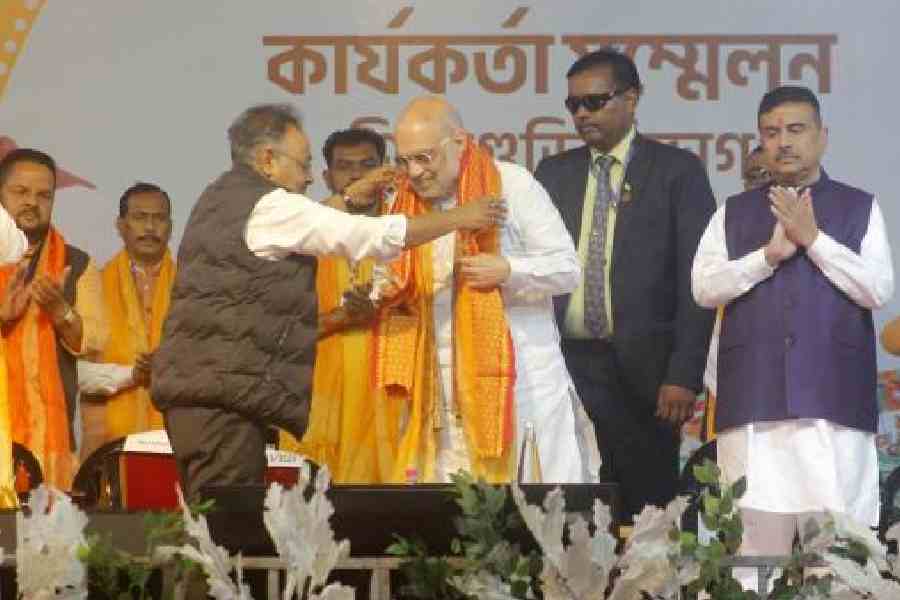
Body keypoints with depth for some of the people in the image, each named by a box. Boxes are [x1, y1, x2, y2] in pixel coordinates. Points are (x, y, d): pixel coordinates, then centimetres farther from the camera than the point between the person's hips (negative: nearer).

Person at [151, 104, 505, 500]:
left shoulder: (220, 199, 20)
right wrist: (459, 218, 0)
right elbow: (375, 237, -9)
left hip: (191, 386, 10)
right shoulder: (268, 206, -9)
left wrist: (348, 199, 33)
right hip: (225, 392, -10)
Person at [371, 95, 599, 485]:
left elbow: (567, 269, -5)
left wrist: (507, 270, -22)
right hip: (442, 392, 4)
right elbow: (387, 283, 19)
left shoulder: (512, 185, -5)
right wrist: (385, 294, -4)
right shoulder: (404, 204, 9)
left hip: (521, 385, -4)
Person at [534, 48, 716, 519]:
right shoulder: (553, 173, 13)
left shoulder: (676, 171, 1)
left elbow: (696, 280, -3)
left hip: (643, 372, -3)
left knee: (647, 508, -2)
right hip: (565, 368, 3)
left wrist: (684, 375, -11)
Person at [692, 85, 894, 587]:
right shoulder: (734, 212, 14)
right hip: (754, 396, 2)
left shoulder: (860, 207, 9)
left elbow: (879, 291, -2)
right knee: (756, 532, 0)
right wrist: (769, 254, -8)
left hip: (833, 396, -2)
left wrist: (813, 238, -8)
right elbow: (705, 287, 3)